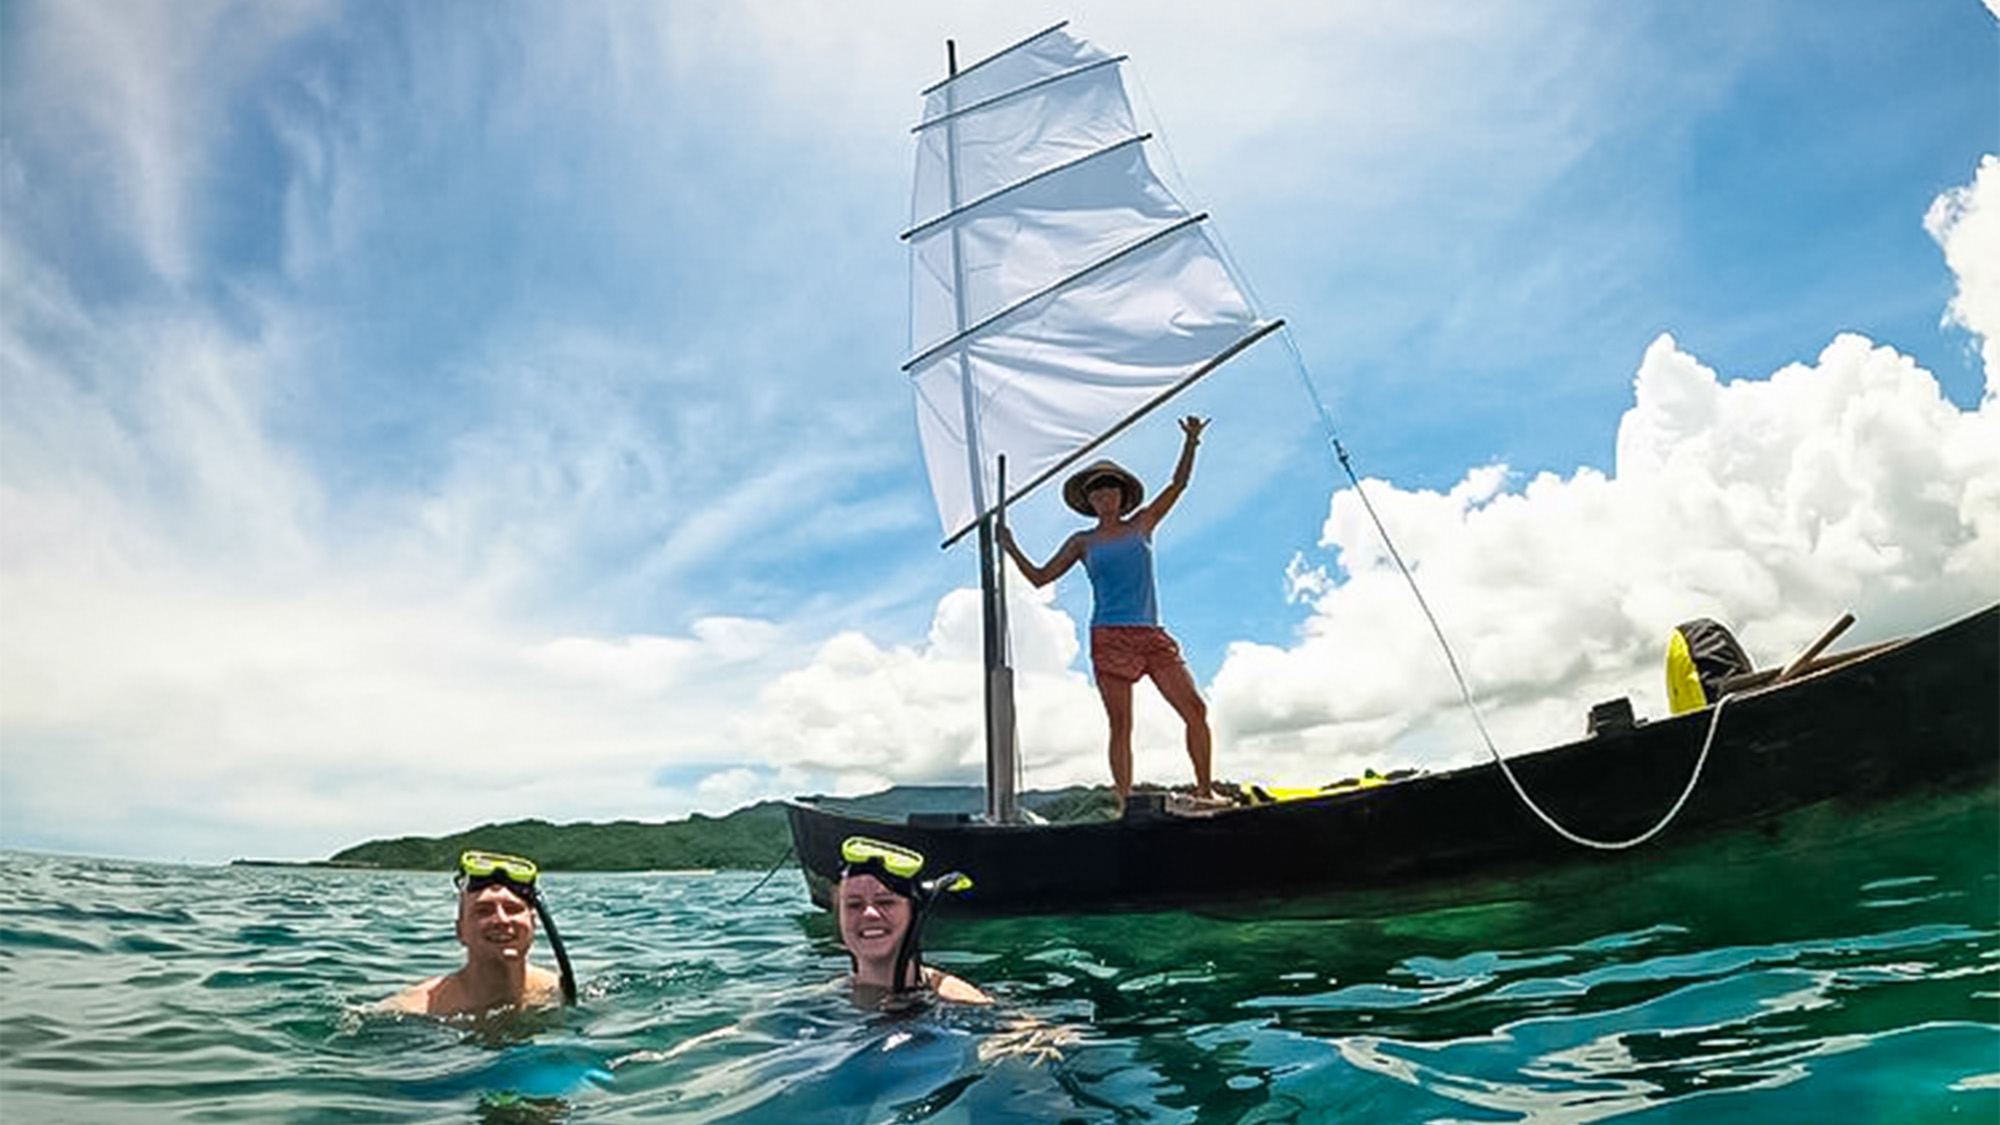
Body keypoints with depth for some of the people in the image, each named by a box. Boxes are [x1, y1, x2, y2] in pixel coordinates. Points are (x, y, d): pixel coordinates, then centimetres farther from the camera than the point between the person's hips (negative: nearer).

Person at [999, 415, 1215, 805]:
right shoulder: (1083, 542, 11)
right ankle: (1124, 804, -3)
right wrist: (1011, 548, 2)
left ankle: (1204, 791, 3)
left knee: (1195, 709, -6)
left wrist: (1191, 442, 4)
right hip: (1109, 636, -2)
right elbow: (1040, 577, 12)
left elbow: (1178, 485, 15)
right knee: (1121, 724, -6)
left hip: (1152, 634, 3)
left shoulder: (1142, 525, 16)